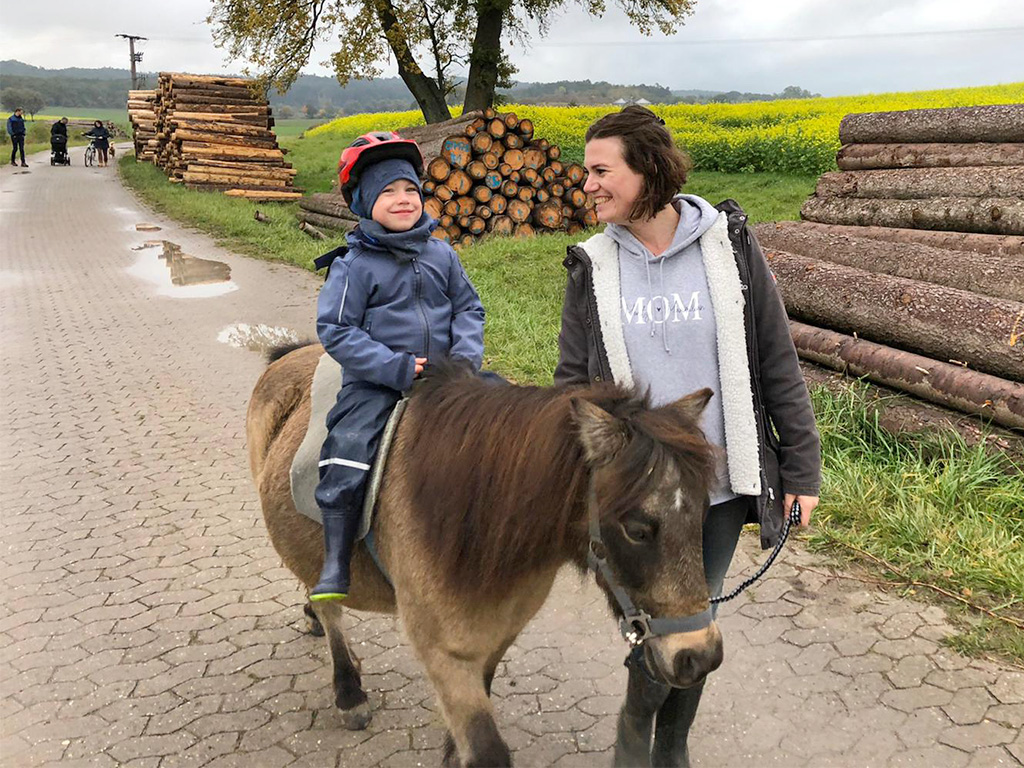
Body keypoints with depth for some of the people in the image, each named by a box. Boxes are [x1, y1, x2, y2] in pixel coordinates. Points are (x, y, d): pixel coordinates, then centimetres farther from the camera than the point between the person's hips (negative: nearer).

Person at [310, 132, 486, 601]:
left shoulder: (440, 254, 7)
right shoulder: (355, 265, -6)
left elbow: (468, 307, 14)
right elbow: (335, 330, -9)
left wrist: (466, 354, -6)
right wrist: (397, 367, -17)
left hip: (441, 374, 4)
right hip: (374, 382, -4)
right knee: (348, 447, -22)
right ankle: (335, 566, -9)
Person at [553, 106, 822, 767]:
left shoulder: (730, 245, -5)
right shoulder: (593, 266, -2)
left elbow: (777, 365, -1)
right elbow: (574, 383, 4)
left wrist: (802, 469, 0)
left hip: (721, 488, 1)